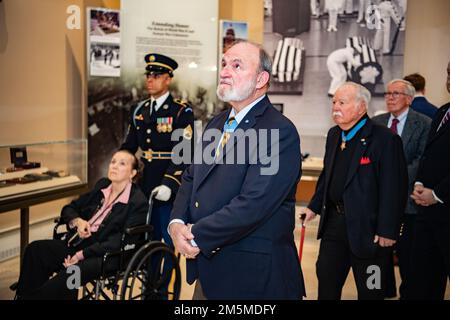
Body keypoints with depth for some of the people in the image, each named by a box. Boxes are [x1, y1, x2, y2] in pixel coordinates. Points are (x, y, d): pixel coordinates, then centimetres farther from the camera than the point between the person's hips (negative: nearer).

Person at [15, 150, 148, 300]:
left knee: (69, 274, -35)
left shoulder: (138, 202, -6)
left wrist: (82, 254, -19)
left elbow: (122, 241, -14)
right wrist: (77, 221, -3)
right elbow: (69, 208, 21)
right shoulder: (102, 185, 14)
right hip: (79, 242, 7)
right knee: (35, 249, -17)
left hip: (106, 255, -7)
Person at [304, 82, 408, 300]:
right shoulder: (334, 135, 9)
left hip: (367, 228, -7)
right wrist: (315, 206, 14)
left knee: (370, 292, 10)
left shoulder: (385, 139, -16)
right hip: (334, 221, 7)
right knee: (326, 284, 16)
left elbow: (394, 188, -18)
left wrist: (387, 231, -18)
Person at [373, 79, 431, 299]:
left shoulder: (423, 124, -4)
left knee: (407, 250, 5)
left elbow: (422, 160, -12)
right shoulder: (376, 123, 9)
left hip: (407, 197, -4)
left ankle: (408, 292, 22)